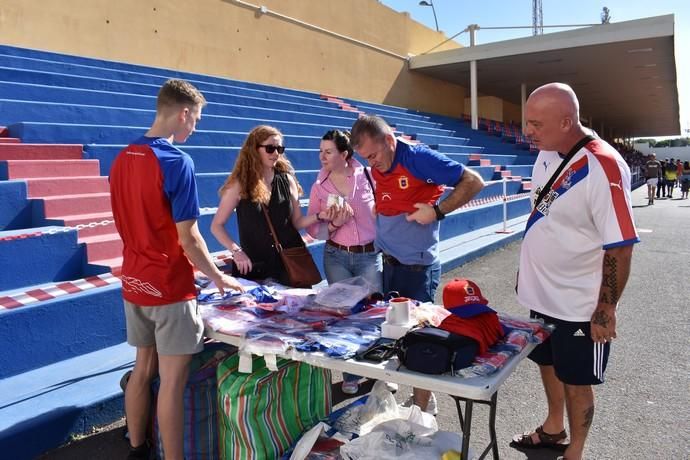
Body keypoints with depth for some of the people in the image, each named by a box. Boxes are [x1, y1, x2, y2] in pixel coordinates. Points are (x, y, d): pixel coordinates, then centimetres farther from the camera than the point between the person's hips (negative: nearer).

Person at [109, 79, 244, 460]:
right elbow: (188, 238, -18)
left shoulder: (122, 159, 6)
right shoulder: (176, 161, -18)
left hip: (134, 282, 8)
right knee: (172, 381, 2)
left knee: (143, 369, 19)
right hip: (170, 287, -8)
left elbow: (134, 224, 12)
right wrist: (219, 278, -4)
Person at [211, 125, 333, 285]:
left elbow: (296, 222, 7)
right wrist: (236, 251, -16)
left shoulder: (287, 180, 3)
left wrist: (319, 216, -11)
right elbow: (217, 226, -3)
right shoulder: (239, 184, -6)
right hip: (256, 265, -2)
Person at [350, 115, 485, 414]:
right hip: (388, 263, 7)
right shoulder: (376, 168, 6)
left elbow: (474, 182, -14)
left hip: (417, 267, -7)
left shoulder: (419, 158, -16)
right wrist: (375, 209, 5)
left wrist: (437, 210, -20)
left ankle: (422, 405, 18)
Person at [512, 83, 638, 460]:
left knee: (575, 381, 11)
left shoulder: (603, 168, -25)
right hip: (541, 293, 8)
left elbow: (620, 248, -22)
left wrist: (606, 309, -18)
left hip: (578, 304, -7)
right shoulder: (546, 154, -1)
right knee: (547, 363, 24)